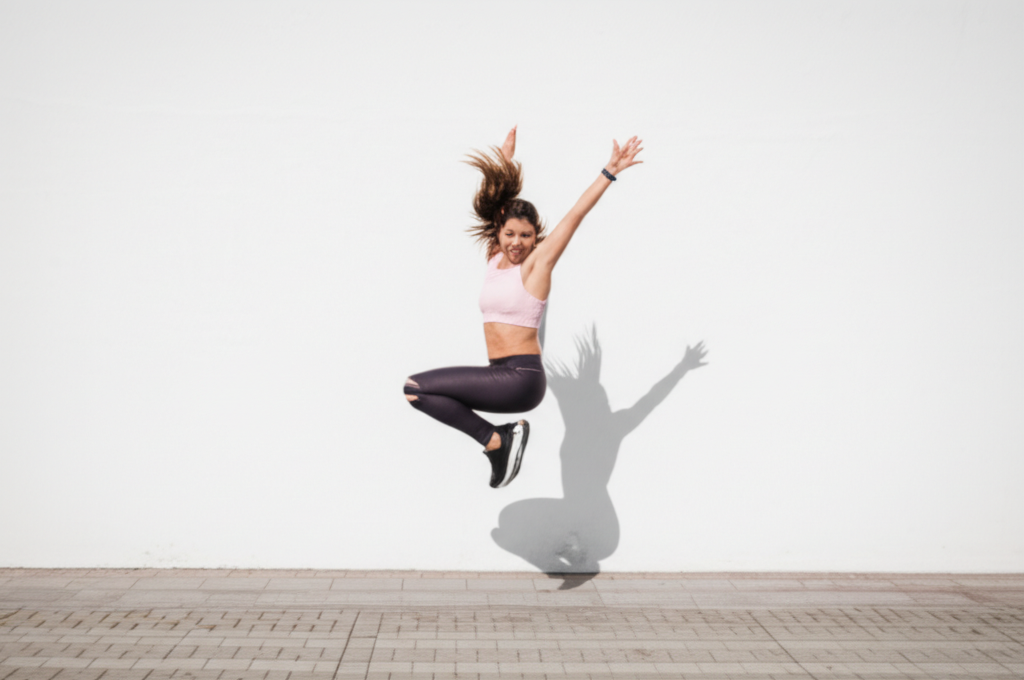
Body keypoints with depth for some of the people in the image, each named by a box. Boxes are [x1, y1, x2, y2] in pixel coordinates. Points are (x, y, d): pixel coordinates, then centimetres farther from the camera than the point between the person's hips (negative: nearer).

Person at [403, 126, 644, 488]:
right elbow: (499, 197, 24)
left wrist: (610, 172, -11)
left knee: (415, 387, -16)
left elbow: (575, 215, -9)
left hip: (521, 379, -8)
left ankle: (496, 439, -6)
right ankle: (499, 438, 16)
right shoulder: (496, 259, 12)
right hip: (499, 377, 8)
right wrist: (506, 158, 32)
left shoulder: (536, 263, -5)